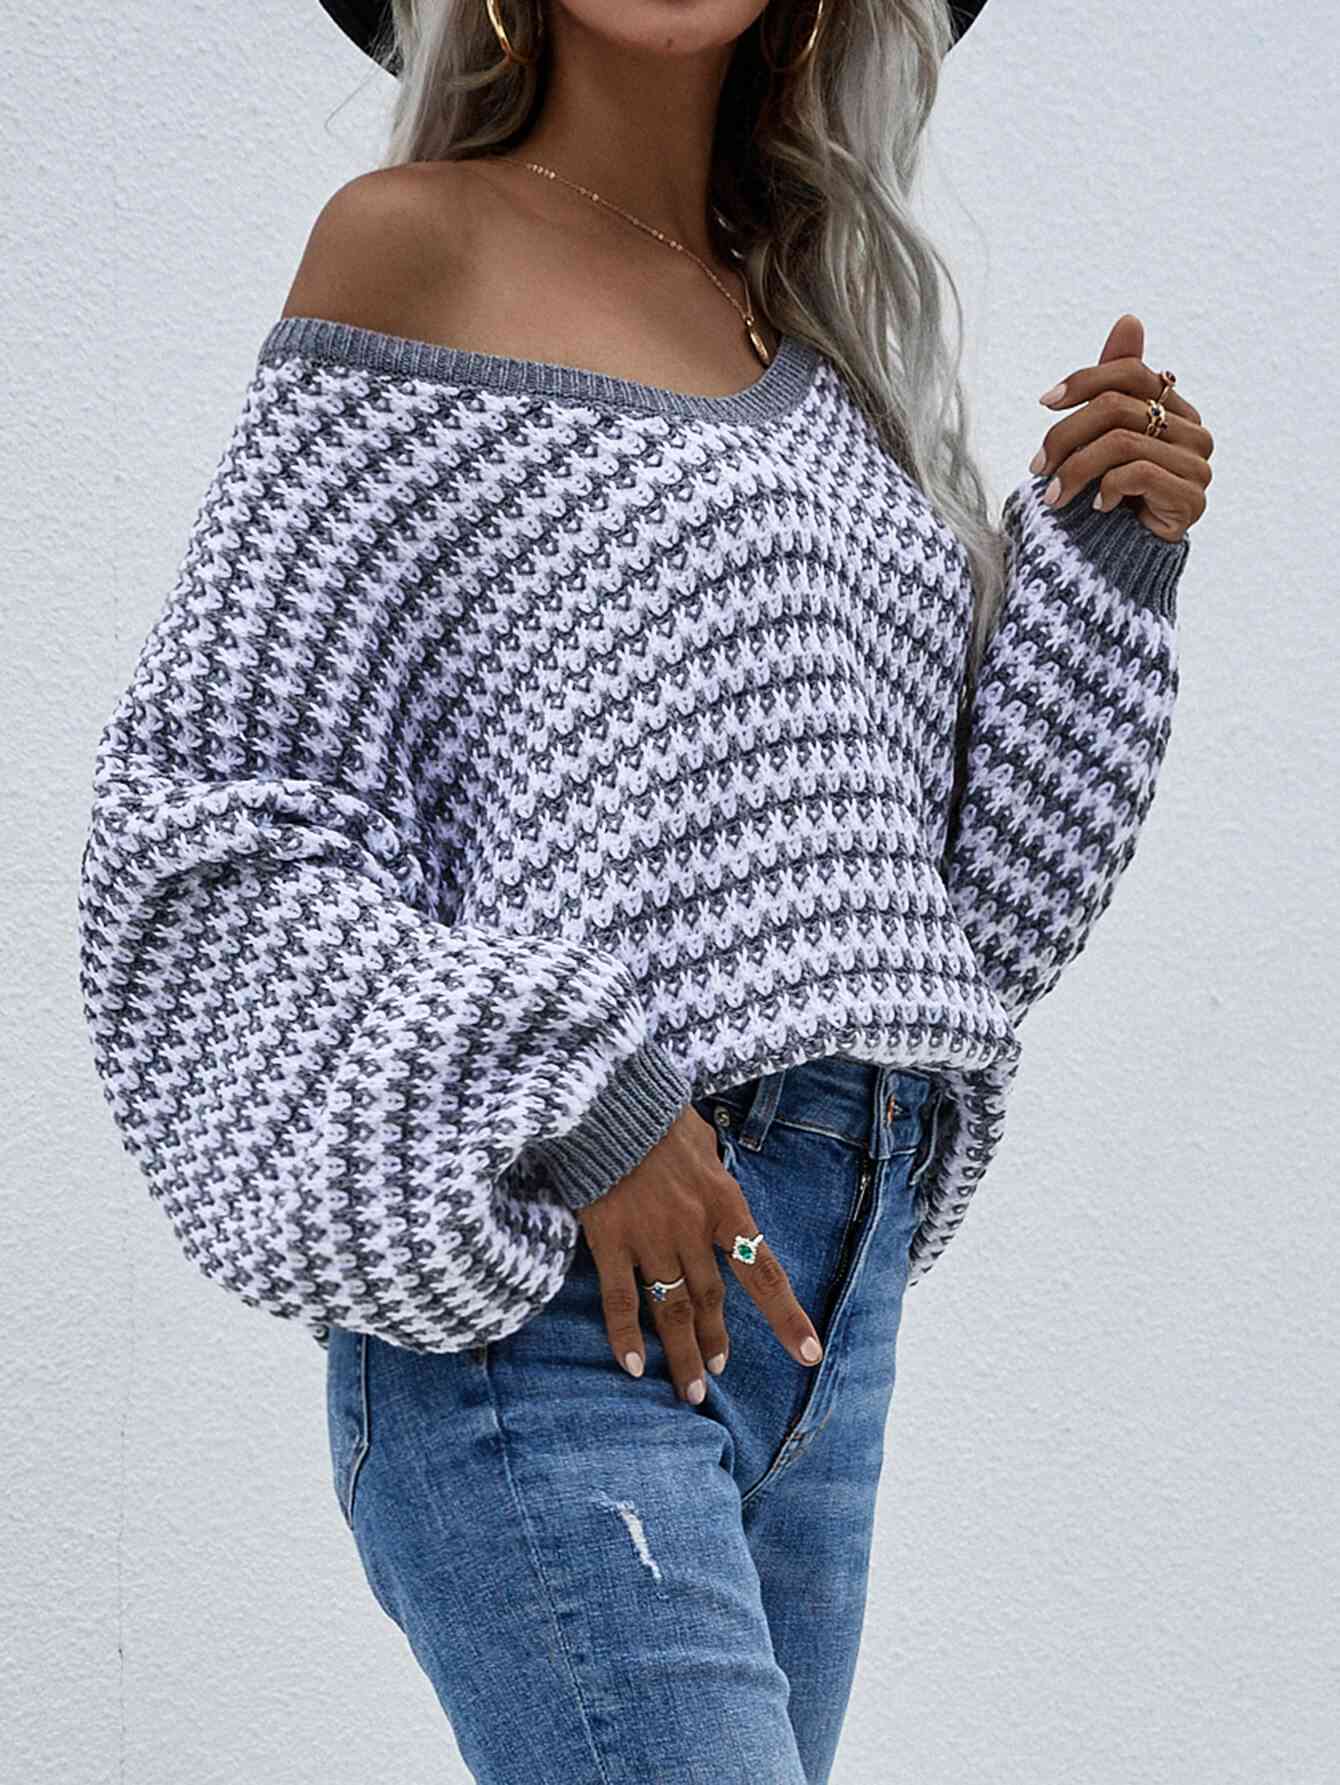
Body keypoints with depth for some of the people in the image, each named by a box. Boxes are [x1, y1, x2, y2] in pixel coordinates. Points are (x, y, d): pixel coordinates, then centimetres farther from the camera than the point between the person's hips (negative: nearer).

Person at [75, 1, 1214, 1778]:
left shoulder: (814, 322, 18)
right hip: (549, 1294, -6)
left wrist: (1112, 557, 3)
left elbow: (961, 890, 17)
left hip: (817, 1286, 6)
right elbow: (211, 801, -5)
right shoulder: (414, 242, 1)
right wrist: (576, 1100, -15)